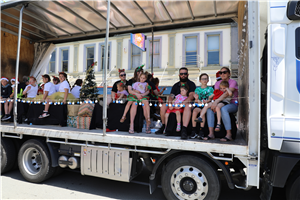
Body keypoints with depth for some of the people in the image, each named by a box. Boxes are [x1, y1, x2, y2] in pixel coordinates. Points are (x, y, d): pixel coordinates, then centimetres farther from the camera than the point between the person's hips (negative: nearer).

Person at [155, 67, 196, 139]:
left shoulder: (191, 84, 1)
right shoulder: (176, 85, 16)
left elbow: (191, 96, -15)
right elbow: (171, 96, 5)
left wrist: (182, 103, -30)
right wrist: (170, 103, -19)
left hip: (187, 103, -5)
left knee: (187, 106, -40)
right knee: (163, 106, -15)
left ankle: (184, 130, -46)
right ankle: (163, 126, 0)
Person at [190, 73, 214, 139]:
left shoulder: (210, 89, 15)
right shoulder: (197, 89, 18)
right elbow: (196, 100, 9)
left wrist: (207, 101, -18)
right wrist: (197, 100, -15)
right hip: (199, 105, 1)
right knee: (195, 111, -32)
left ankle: (201, 131, -28)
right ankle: (194, 131, -30)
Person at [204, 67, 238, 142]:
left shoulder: (233, 82, -4)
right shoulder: (217, 83, 15)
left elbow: (227, 94, -21)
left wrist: (216, 101, -34)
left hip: (232, 104, -4)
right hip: (222, 103, 5)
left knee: (223, 109, -38)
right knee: (209, 108, -25)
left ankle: (229, 134, -32)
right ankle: (211, 133, -28)